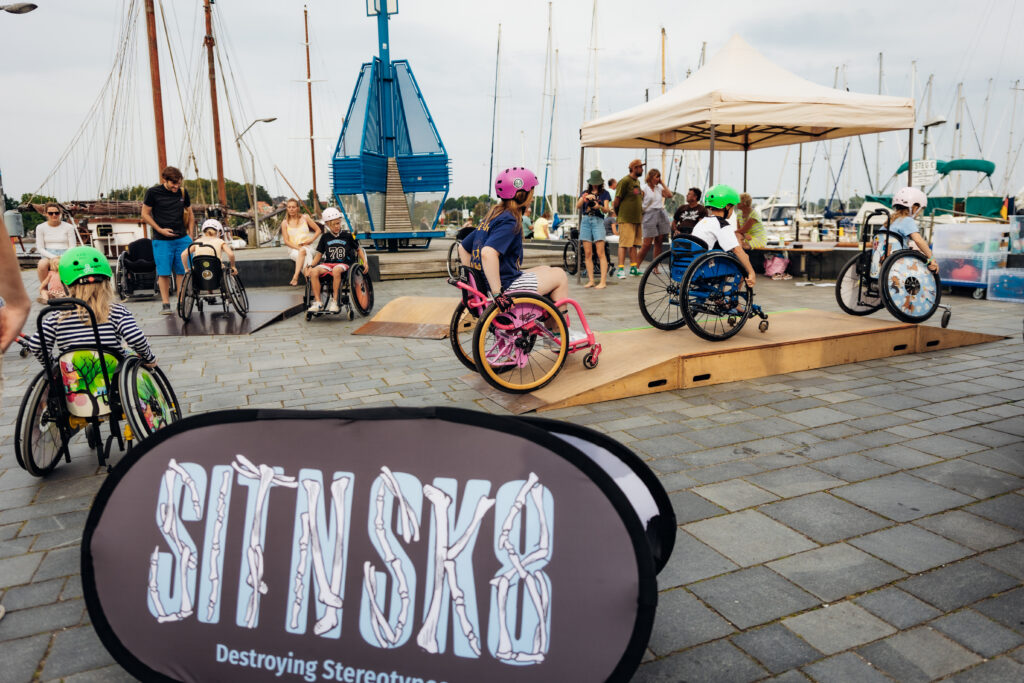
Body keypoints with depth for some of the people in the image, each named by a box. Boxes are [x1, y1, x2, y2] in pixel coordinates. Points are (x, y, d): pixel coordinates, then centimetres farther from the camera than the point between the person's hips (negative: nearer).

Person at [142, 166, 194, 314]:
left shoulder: (183, 192, 7)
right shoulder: (153, 192, -3)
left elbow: (190, 214, 16)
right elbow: (145, 214, 1)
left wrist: (190, 235, 9)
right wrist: (160, 229, -9)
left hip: (182, 238, 3)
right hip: (162, 240, -3)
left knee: (182, 271, 2)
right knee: (164, 273, -2)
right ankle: (165, 304, 4)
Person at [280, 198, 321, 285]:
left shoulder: (305, 218, 8)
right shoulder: (285, 223, 6)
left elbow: (318, 230, 13)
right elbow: (286, 241, 1)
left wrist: (311, 240, -4)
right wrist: (298, 247, -15)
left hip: (307, 247, 0)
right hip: (293, 249, 0)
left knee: (303, 251, -38)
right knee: (305, 258, -35)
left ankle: (295, 277, -44)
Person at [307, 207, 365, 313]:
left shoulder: (347, 235, 7)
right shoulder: (325, 237, 12)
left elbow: (358, 249, 15)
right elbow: (319, 254, 16)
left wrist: (365, 262, 1)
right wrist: (311, 266, 3)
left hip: (344, 264, -3)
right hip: (328, 263, 3)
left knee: (336, 270, -40)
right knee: (314, 272, -29)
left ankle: (335, 301, -30)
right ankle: (317, 302, -21)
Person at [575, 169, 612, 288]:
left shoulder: (604, 193, 9)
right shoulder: (585, 192, 16)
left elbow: (606, 209, 0)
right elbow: (578, 206, 2)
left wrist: (599, 206, -21)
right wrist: (585, 197, -16)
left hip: (598, 221, -3)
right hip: (585, 221, 3)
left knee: (600, 253, -10)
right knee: (587, 254, 0)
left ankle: (603, 281, -12)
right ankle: (591, 280, 4)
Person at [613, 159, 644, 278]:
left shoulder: (637, 181, 18)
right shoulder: (625, 181, -10)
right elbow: (617, 199, -10)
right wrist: (617, 214, -3)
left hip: (637, 218, 8)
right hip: (626, 219, -8)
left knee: (634, 244, 10)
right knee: (624, 244, -9)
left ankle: (633, 268, 15)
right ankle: (620, 269, -8)